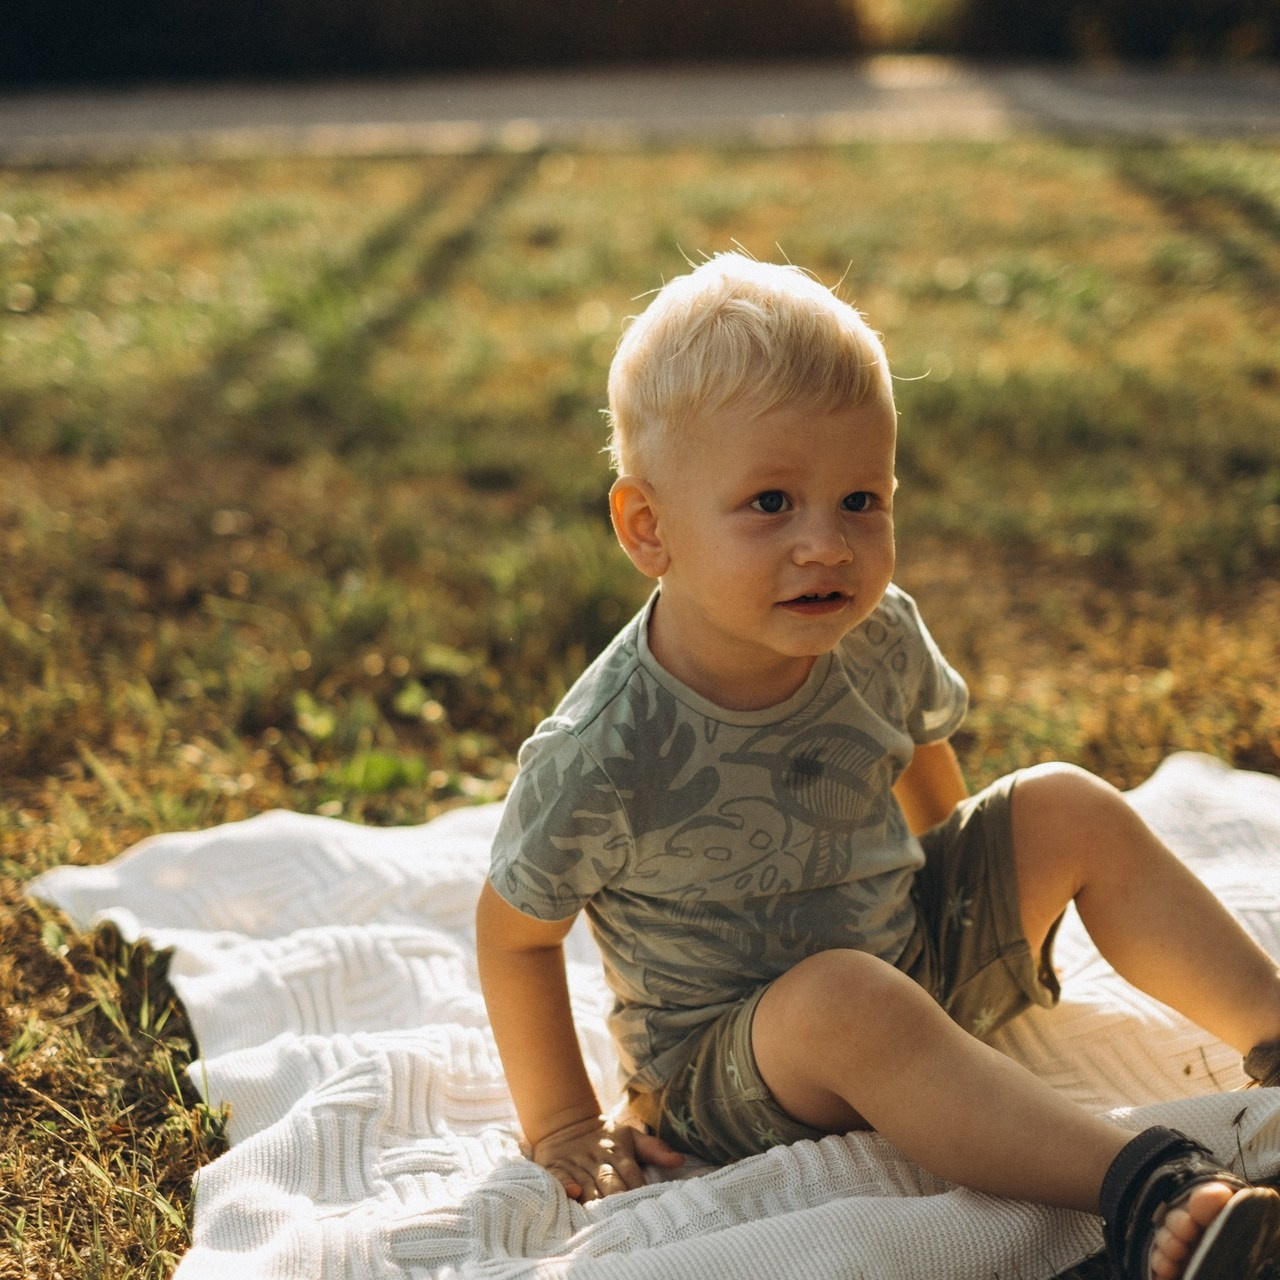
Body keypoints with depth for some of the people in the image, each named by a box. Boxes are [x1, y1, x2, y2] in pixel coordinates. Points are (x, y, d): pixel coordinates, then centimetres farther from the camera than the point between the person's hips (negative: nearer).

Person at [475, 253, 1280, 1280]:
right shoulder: (603, 756, -29)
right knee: (841, 996, -38)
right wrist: (562, 1127, -8)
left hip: (915, 946, 6)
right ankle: (1145, 1189, -39)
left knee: (1070, 809, -6)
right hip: (728, 1072, -6)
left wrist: (959, 877, 22)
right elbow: (515, 932, -13)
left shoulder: (876, 635, -13)